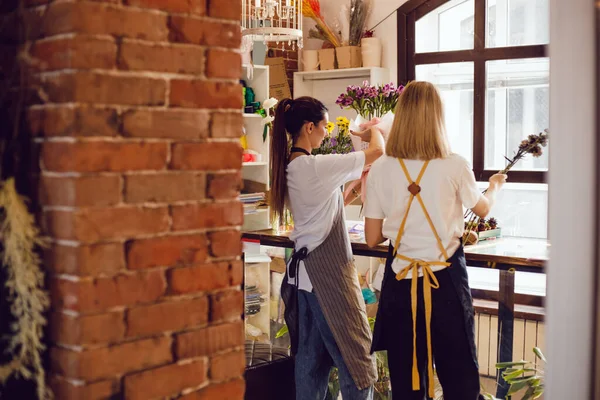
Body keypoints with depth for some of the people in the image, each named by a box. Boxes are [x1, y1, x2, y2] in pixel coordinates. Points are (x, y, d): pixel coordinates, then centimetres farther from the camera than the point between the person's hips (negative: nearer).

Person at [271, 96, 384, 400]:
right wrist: (374, 129, 6)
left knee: (311, 355, 15)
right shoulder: (316, 166, -18)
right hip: (328, 272, -9)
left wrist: (359, 180, 13)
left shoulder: (289, 167, 8)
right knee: (355, 354, 1)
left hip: (303, 269, 9)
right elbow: (378, 152, -14)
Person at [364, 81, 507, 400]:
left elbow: (372, 239, 0)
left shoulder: (380, 169, -6)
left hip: (401, 281, 2)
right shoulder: (455, 167, -9)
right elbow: (482, 209, 12)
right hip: (446, 280, -1)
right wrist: (495, 186, 33)